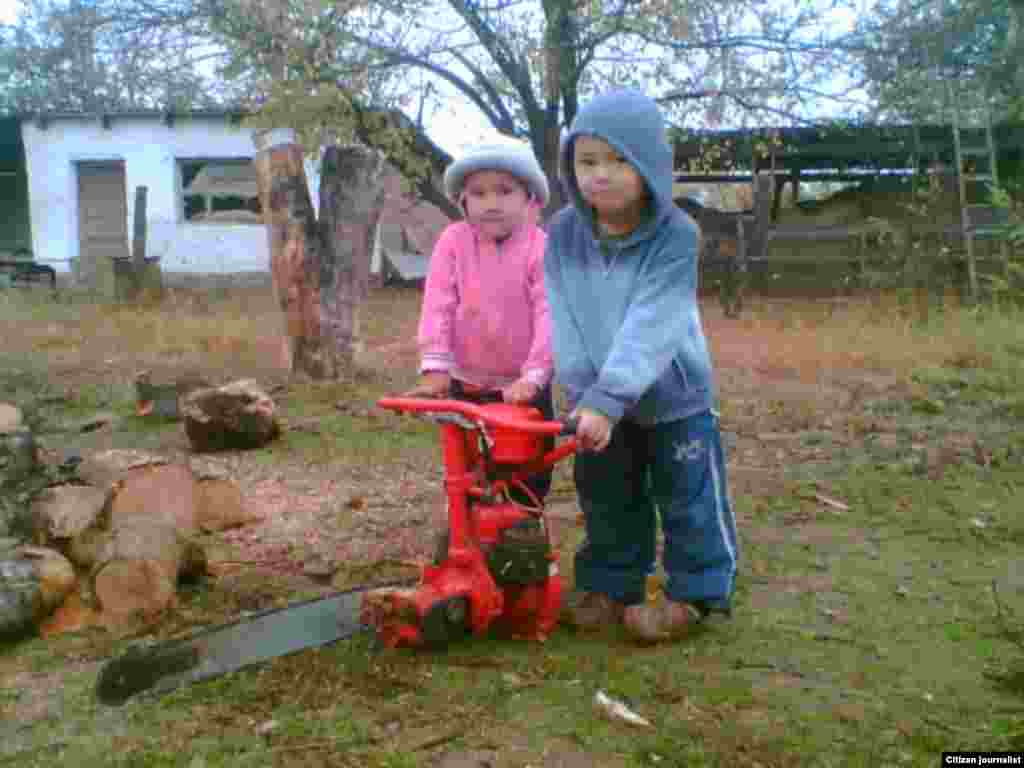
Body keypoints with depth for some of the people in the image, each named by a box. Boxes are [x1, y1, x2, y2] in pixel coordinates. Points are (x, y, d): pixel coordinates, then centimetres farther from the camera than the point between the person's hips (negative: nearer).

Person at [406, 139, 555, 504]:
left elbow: (548, 313, -19)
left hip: (523, 385, -2)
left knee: (531, 474, 9)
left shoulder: (541, 248, -14)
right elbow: (437, 306, -12)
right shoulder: (453, 241, -9)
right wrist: (435, 367, -18)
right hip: (466, 383, 2)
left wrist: (534, 374, -26)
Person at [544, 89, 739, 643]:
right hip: (597, 400, 4)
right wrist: (584, 393, -23)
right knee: (607, 500, 17)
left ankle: (695, 591, 23)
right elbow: (565, 324, -13)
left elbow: (649, 327, -31)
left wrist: (606, 399, -38)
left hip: (673, 396, -4)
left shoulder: (675, 236, -23)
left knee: (688, 498, 7)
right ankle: (608, 584, 33)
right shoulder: (563, 235, -10)